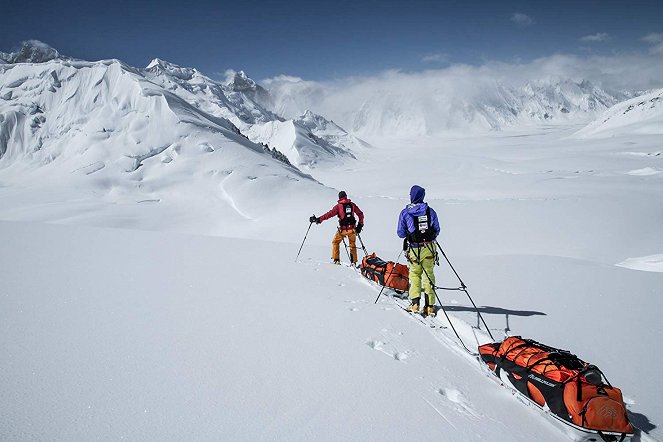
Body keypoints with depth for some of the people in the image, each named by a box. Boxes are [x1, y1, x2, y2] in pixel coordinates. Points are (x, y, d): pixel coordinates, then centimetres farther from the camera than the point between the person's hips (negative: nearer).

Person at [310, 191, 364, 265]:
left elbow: (330, 214, -13)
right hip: (352, 228, 3)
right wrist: (360, 225, 19)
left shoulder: (338, 206, -6)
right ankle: (354, 262, 18)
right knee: (352, 244, 20)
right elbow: (361, 214, 9)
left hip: (343, 229, -3)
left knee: (335, 242, 17)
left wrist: (319, 219, -10)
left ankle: (336, 260, 12)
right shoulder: (352, 205, 5)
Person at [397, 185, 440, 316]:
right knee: (429, 274, 10)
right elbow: (437, 230, 4)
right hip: (429, 248, 1)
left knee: (414, 274, 14)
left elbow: (400, 233, -1)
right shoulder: (430, 211, 0)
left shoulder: (405, 213, -4)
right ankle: (430, 306, 9)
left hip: (414, 249, -1)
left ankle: (415, 303, 5)